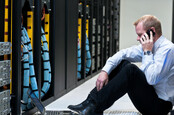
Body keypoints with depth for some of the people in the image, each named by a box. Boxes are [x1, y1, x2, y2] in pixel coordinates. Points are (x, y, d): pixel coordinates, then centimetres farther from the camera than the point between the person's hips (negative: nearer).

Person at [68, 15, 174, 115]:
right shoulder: (147, 46, 7)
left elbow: (152, 79, -30)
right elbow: (122, 54, 9)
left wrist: (147, 52, -21)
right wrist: (105, 71, -5)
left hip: (160, 104, -9)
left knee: (131, 70, -27)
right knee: (122, 63, 4)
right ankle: (90, 102, -6)